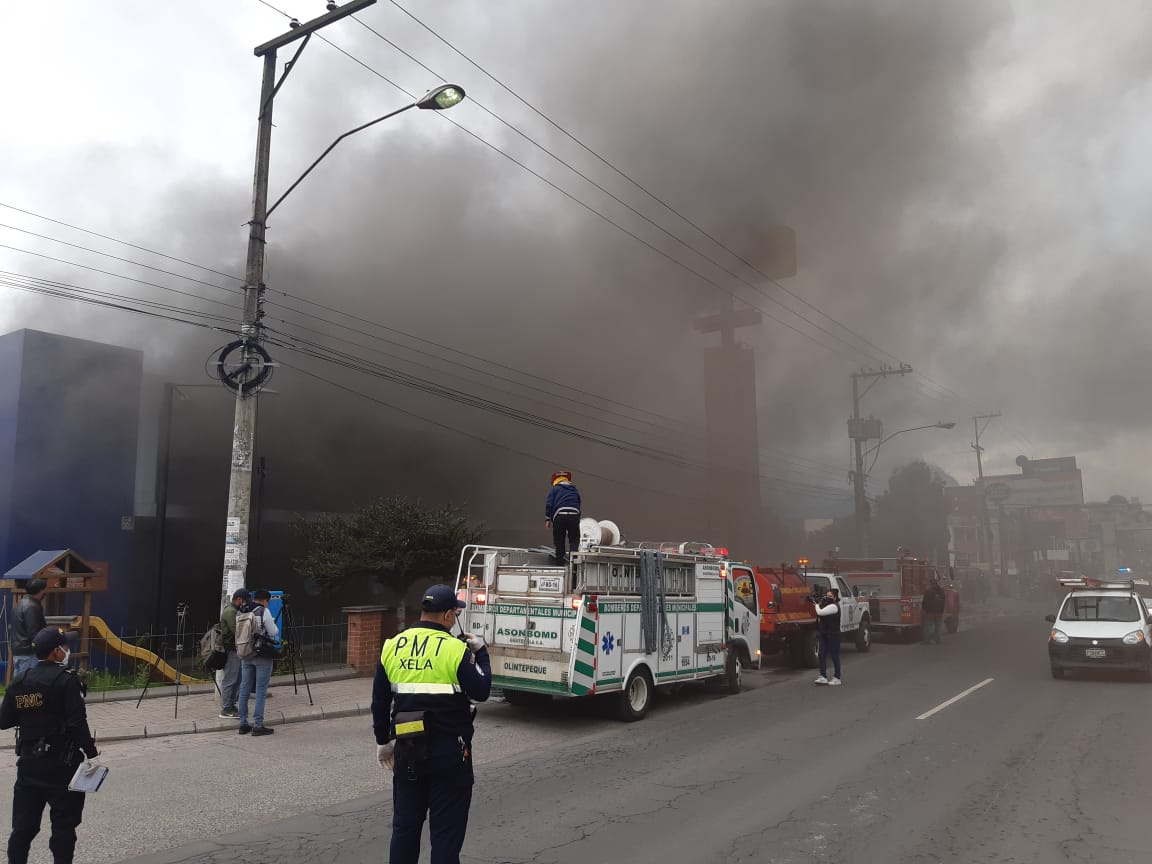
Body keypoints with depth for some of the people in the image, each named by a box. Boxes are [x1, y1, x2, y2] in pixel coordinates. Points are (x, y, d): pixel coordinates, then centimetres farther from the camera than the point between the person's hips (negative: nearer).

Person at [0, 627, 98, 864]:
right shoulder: (66, 680, -14)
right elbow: (77, 724, -19)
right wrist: (92, 754, -12)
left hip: (28, 764, 6)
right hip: (61, 765, -6)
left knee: (23, 825, 12)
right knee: (64, 825, 6)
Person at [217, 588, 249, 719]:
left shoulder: (234, 611, 17)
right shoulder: (230, 612, -16)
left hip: (235, 650, 10)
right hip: (231, 650, -10)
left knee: (237, 679, 14)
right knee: (229, 680, -4)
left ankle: (231, 705, 22)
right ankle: (225, 709, 2)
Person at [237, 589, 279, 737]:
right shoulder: (264, 612, -10)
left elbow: (237, 635, 11)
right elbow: (274, 633, -8)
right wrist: (272, 624, 11)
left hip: (246, 656, 6)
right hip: (262, 657, -6)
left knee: (244, 690, 11)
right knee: (261, 691, -3)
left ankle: (243, 724, 16)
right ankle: (258, 726, -2)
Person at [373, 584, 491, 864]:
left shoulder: (392, 646, 2)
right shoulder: (455, 649, -14)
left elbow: (379, 702, 8)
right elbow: (481, 691, -7)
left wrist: (383, 741, 19)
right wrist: (481, 653, 5)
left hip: (407, 749, 5)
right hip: (449, 750, -5)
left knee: (405, 824, 17)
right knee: (446, 829, 6)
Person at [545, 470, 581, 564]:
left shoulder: (554, 489, 12)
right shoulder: (575, 489, 23)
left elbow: (549, 504, 3)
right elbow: (579, 503, 23)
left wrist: (548, 519, 6)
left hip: (560, 515, -2)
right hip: (574, 515, 2)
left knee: (559, 540, 9)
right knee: (574, 539, 9)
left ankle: (560, 559, 9)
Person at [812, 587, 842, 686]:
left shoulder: (834, 606, -15)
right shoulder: (827, 605, 15)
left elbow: (820, 612, -23)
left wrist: (817, 604, -5)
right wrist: (818, 603, 3)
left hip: (833, 635, -9)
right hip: (824, 634, 9)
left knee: (834, 656, 1)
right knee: (822, 654, 3)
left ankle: (837, 678, 11)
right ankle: (823, 677, 3)